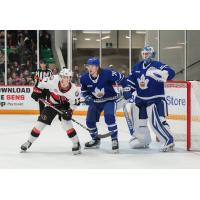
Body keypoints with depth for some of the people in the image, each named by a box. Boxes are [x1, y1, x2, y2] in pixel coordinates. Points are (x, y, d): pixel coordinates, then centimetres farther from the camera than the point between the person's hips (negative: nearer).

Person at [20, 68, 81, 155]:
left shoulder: (74, 90, -29)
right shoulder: (53, 80, -29)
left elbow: (75, 102, -12)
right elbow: (42, 83, -9)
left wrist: (69, 111, -22)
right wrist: (37, 91, -12)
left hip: (64, 106, -2)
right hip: (51, 104, 2)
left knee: (66, 122, -23)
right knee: (41, 122, 0)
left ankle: (76, 144, -9)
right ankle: (29, 142, 16)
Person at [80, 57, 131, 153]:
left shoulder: (107, 74, -27)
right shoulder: (84, 78, -13)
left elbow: (120, 78, -16)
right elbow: (84, 90, 5)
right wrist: (87, 98, -12)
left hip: (109, 99, -5)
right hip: (95, 102, 5)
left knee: (109, 117, -26)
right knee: (90, 121, 6)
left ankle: (114, 140, -12)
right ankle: (95, 140, 30)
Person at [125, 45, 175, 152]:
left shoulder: (157, 65, -12)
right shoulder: (137, 67, 9)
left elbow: (171, 72, -28)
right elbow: (131, 80, 18)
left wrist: (158, 73, -45)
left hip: (156, 99, -7)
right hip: (140, 99, 7)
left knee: (156, 121, -19)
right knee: (140, 120, 14)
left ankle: (168, 141, -14)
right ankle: (142, 140, 31)